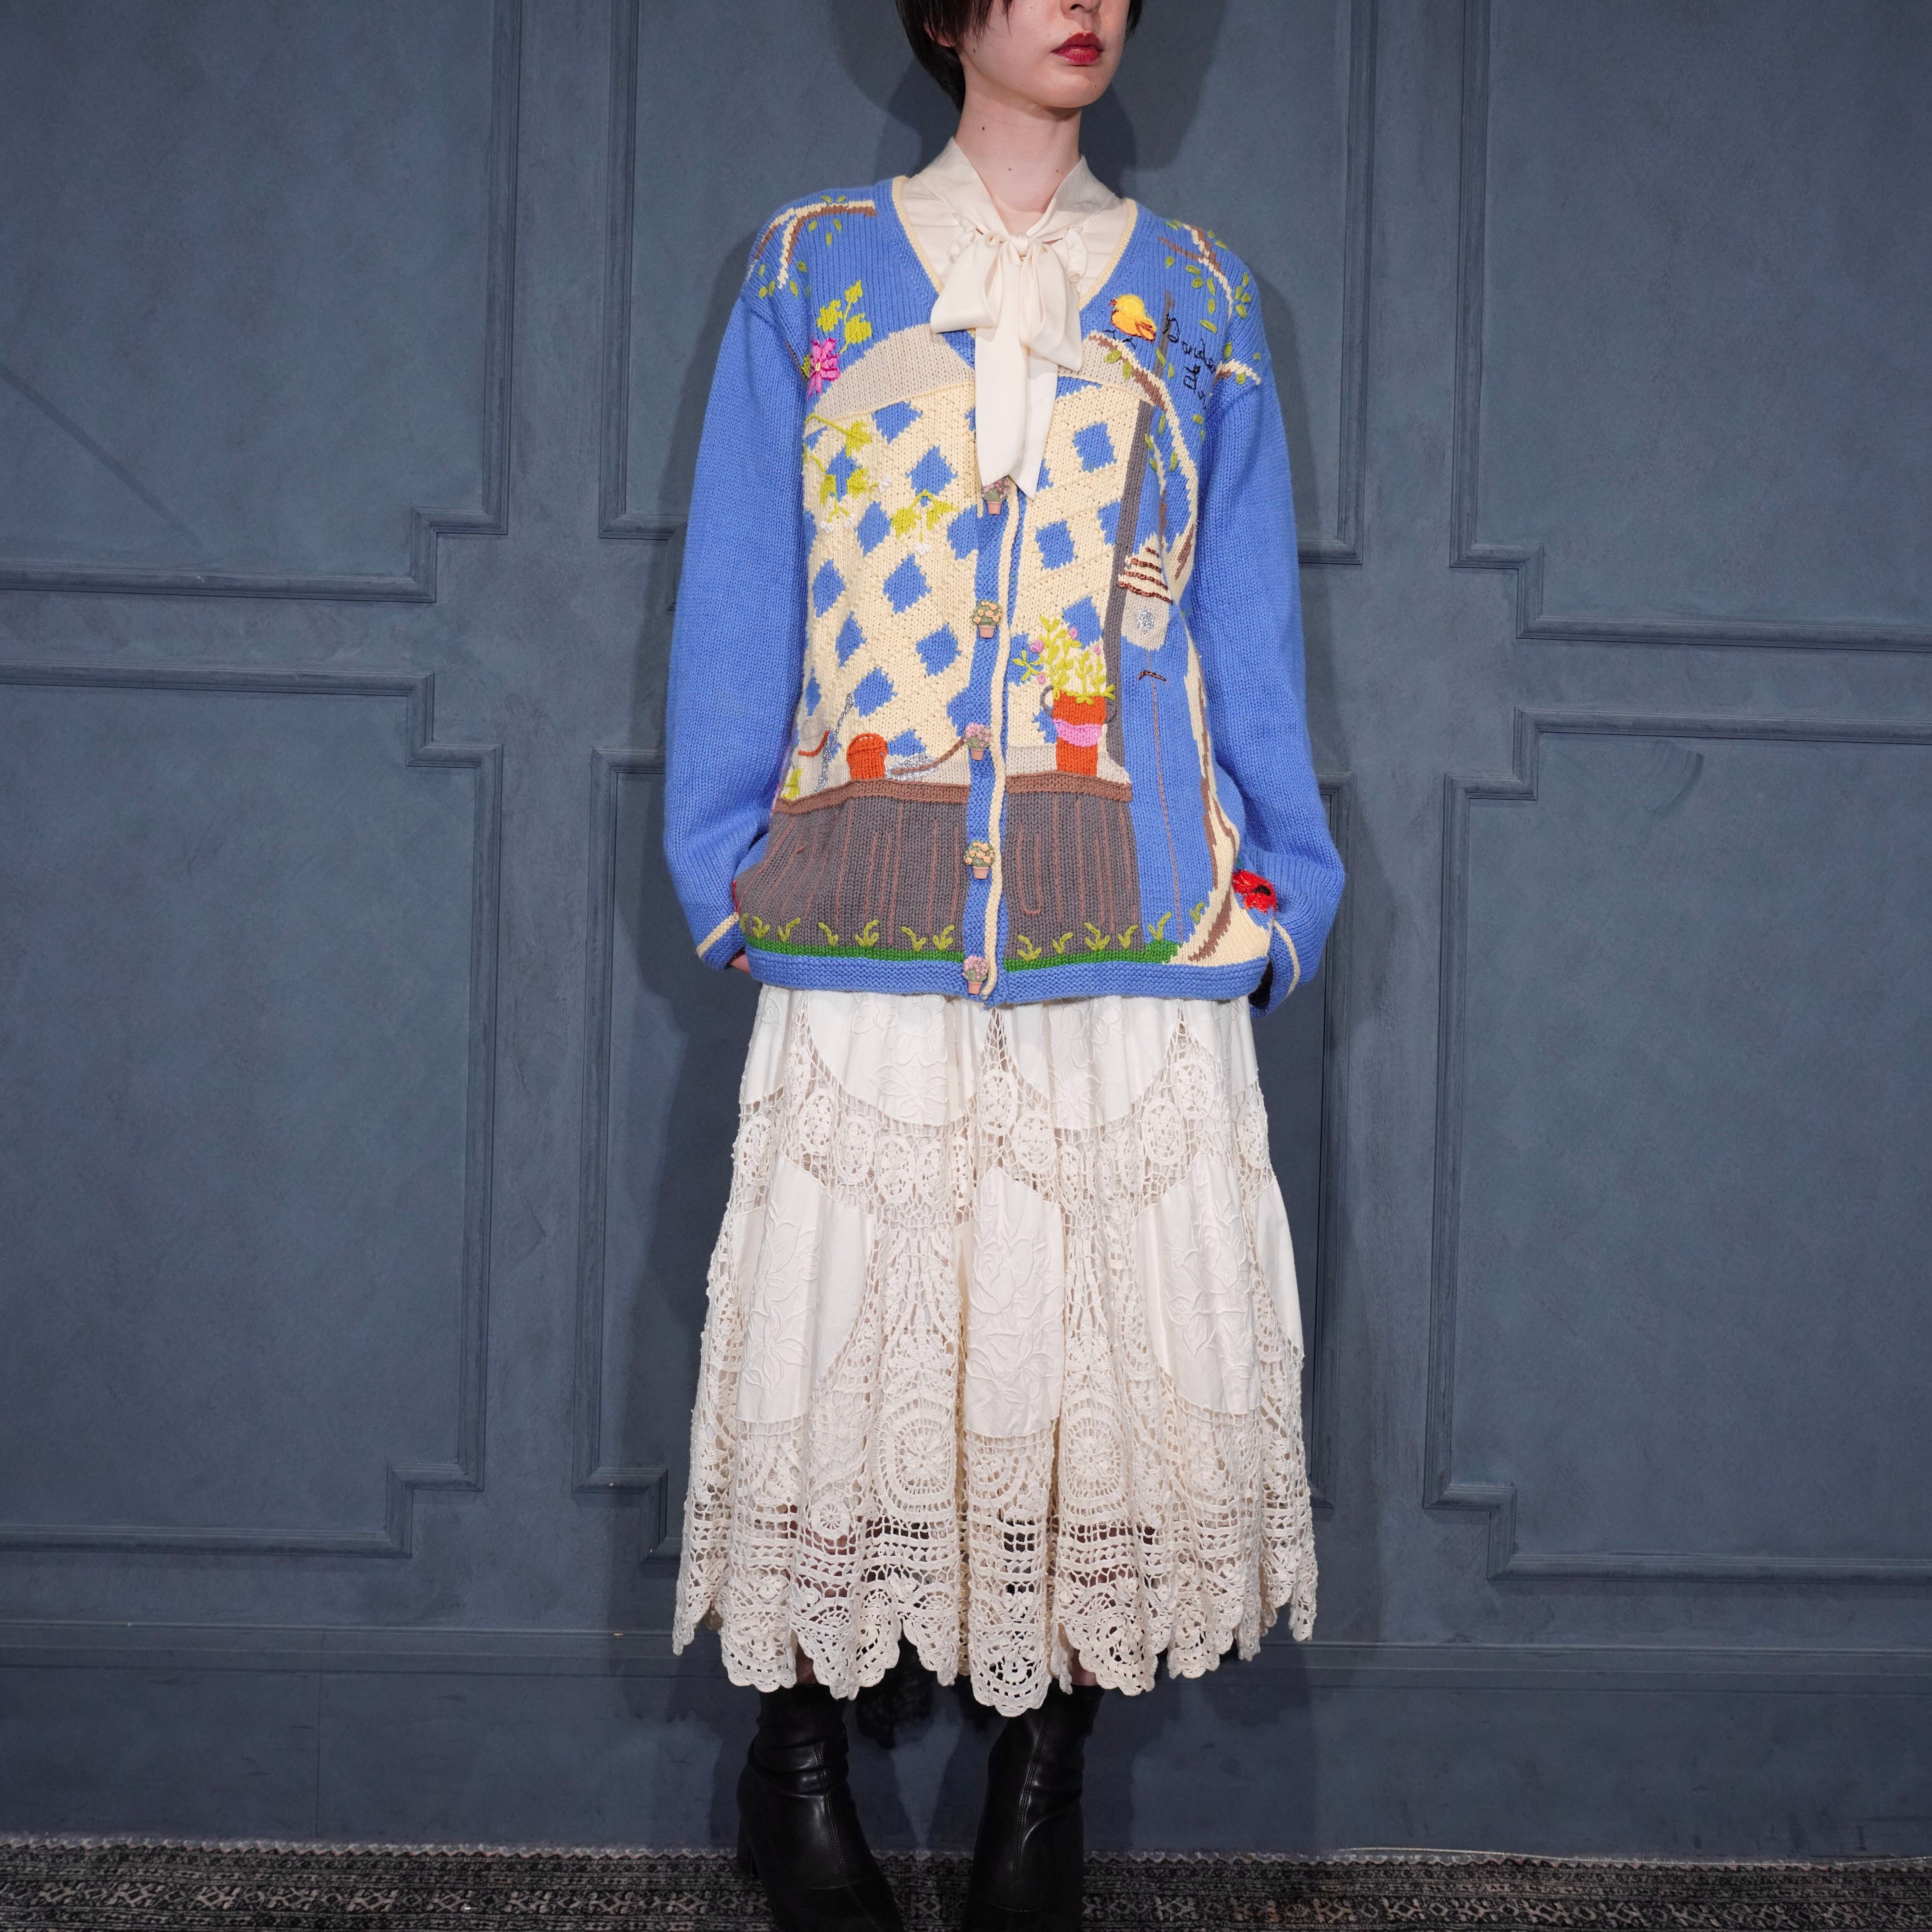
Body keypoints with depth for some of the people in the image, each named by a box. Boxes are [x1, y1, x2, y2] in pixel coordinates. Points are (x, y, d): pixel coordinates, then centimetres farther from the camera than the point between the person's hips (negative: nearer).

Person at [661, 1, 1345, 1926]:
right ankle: (796, 1752, 20)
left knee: (1121, 1331, -1)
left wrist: (1276, 886, 8)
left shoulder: (1193, 295, 16)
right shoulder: (811, 269, 13)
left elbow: (1247, 626, 14)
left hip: (1134, 915, 1)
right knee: (850, 1322, -1)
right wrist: (730, 863, 4)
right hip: (871, 906, -1)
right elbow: (737, 600, 11)